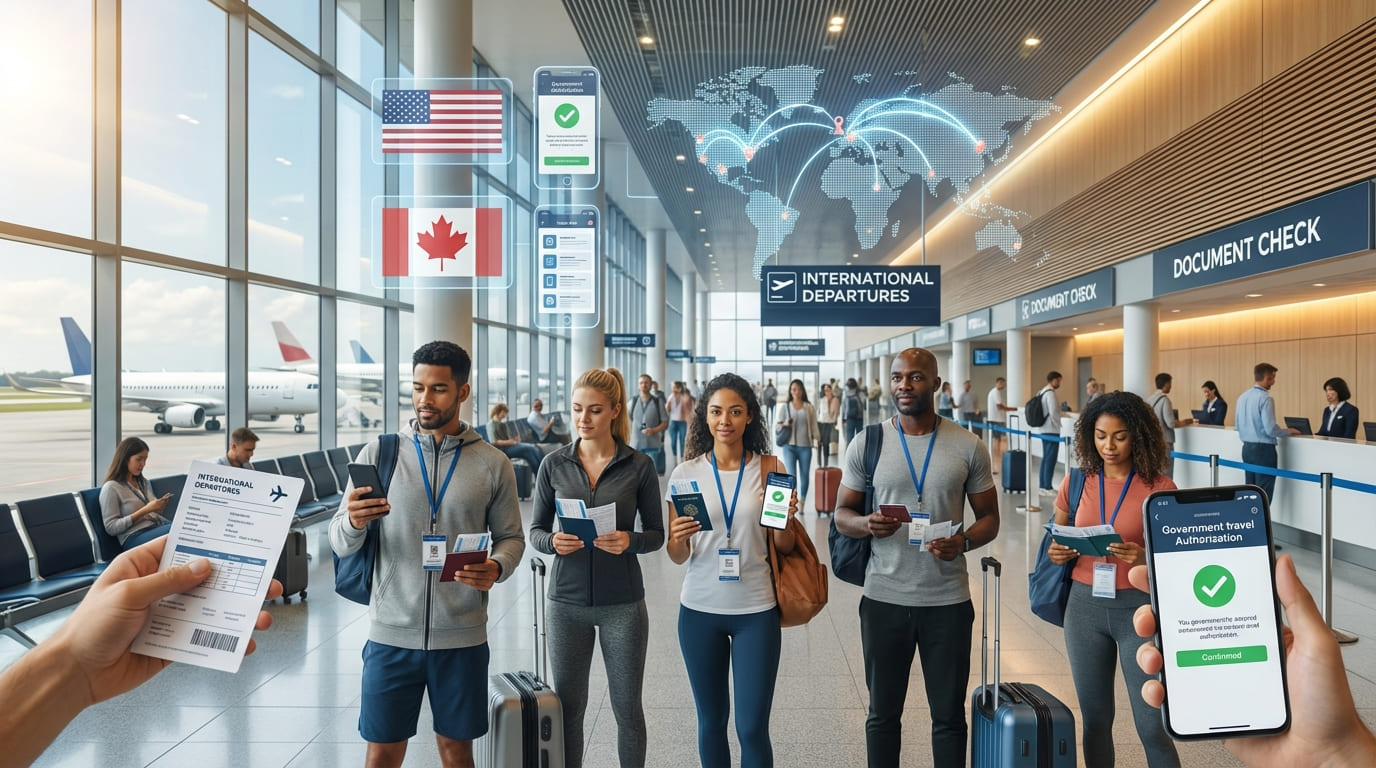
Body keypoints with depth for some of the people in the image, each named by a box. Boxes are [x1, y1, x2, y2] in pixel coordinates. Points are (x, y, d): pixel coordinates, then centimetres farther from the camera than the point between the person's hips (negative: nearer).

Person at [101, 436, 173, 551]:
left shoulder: (144, 482, 23)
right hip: (134, 537, -7)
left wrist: (159, 506, 5)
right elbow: (111, 528, -5)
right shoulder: (111, 488, 1)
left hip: (158, 526, 7)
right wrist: (145, 510, -12)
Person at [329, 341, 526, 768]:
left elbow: (511, 538, 4)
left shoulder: (493, 464, -1)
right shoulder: (378, 454, -1)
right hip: (391, 634, 0)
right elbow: (340, 543, -1)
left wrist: (496, 567, -17)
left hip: (462, 637, 0)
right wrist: (353, 522, -24)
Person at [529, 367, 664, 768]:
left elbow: (656, 533, 0)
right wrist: (553, 542, -17)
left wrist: (629, 541, -20)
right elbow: (535, 530, 4)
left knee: (627, 706, 11)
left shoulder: (639, 466, -5)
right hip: (567, 601, 1)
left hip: (622, 602, -1)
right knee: (568, 705, 11)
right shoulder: (554, 465, -1)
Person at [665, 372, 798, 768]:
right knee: (711, 721, 15)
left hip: (756, 610, -1)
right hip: (699, 609, 1)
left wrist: (786, 521, -17)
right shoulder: (686, 472, -3)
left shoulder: (770, 468, -3)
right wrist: (678, 539, -20)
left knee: (753, 727, 2)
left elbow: (784, 547, 4)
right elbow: (677, 556, 2)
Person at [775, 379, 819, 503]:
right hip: (789, 446, -2)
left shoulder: (809, 407, 7)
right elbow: (778, 425, 6)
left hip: (805, 446, 2)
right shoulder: (785, 406, 5)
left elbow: (814, 426, 8)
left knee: (805, 475, 5)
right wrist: (785, 424, -15)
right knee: (791, 475, -10)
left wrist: (817, 439, -5)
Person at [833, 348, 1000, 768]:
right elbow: (842, 514, 3)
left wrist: (964, 540, -17)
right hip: (883, 599, 0)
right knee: (883, 713, 15)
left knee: (949, 715, 14)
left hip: (948, 600, 0)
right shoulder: (867, 443, -2)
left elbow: (989, 517, 5)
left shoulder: (968, 446, -1)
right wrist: (866, 524, -20)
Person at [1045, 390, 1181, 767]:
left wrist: (1144, 558, -23)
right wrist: (1058, 554, -8)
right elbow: (1057, 542, 14)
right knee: (1095, 719, 13)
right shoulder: (1077, 483, 2)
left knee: (1153, 726, -1)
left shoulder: (1159, 487, -6)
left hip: (1139, 607, -3)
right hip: (1085, 606, 3)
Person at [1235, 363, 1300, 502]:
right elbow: (1270, 429, -18)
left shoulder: (1242, 397, 8)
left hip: (1247, 448, 7)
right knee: (1264, 494, -2)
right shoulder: (1265, 398, -15)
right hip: (1263, 449, -7)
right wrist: (1288, 431, -1)